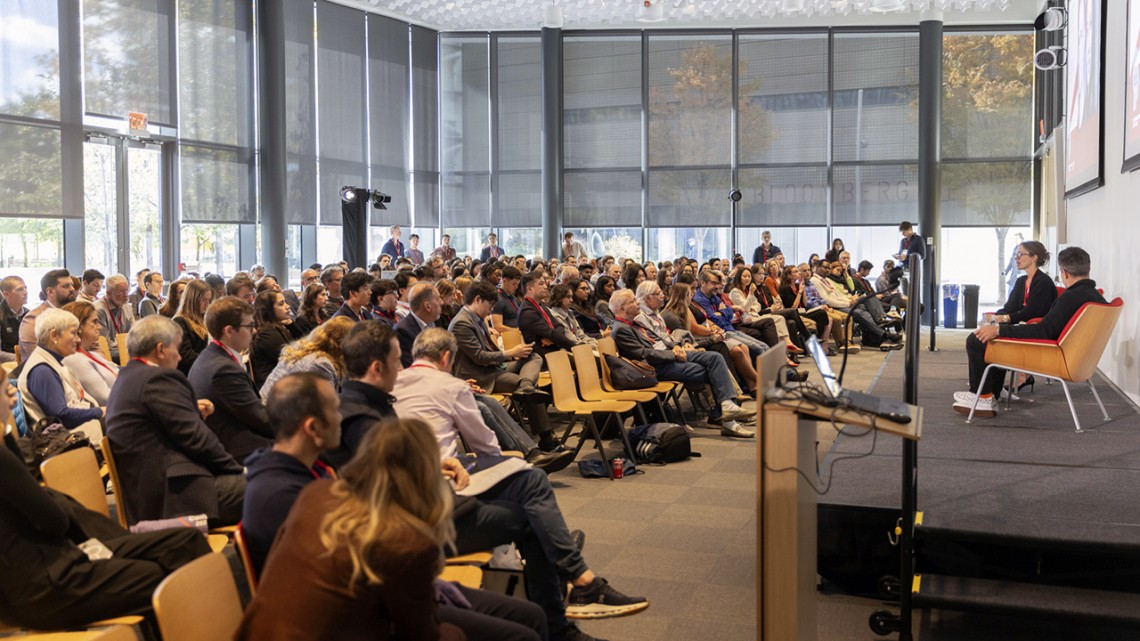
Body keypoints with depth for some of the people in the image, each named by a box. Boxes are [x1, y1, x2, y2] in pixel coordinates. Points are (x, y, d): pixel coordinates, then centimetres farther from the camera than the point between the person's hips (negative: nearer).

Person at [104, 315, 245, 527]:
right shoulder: (158, 378, -14)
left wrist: (194, 412, 12)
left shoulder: (127, 376, 18)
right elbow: (195, 437, -16)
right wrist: (235, 468, -7)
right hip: (178, 493, -11)